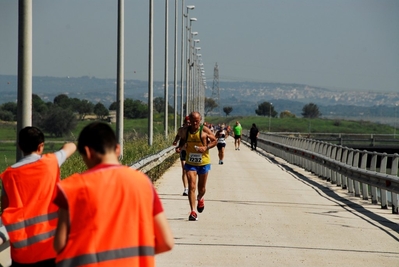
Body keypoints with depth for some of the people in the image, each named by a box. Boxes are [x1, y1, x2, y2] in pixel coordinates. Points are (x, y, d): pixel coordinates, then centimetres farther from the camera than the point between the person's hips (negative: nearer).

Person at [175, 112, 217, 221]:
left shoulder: (204, 130, -9)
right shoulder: (186, 131, 1)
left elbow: (215, 141, -2)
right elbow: (183, 140, 18)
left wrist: (206, 147, -19)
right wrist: (179, 147, -4)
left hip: (203, 162, -1)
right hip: (190, 163, 1)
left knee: (202, 188, 13)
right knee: (191, 186, -12)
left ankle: (200, 199, 50)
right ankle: (193, 212, -12)